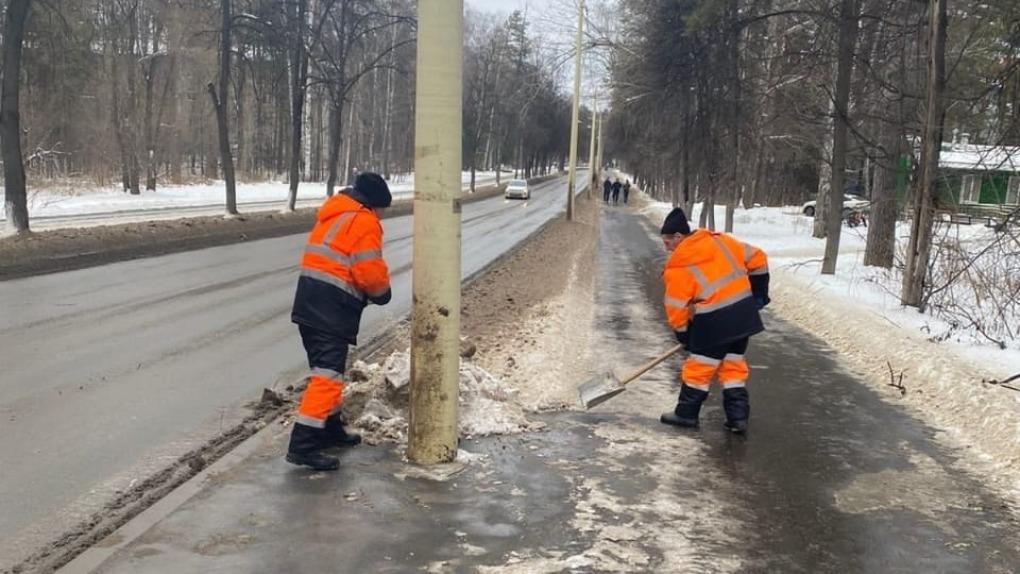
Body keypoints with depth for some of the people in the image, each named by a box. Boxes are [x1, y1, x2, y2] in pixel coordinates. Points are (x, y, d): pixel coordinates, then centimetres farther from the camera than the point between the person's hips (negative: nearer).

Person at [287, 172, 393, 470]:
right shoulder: (364, 222, -8)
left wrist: (363, 290, 14)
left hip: (310, 303, 9)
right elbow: (371, 272, -15)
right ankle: (303, 445, -14)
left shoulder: (332, 214, 20)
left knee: (328, 369, 20)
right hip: (332, 310, -9)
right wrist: (383, 292, 6)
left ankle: (330, 429, 32)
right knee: (328, 373, -10)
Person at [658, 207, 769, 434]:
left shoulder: (678, 267, -7)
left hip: (714, 322, -6)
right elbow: (757, 258, 13)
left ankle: (687, 413, 19)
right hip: (744, 314, 6)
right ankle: (738, 416, 16)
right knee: (733, 365, 15)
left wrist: (683, 334, 11)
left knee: (699, 367, 8)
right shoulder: (721, 241, 8)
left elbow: (677, 307, -4)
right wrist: (759, 293, 22)